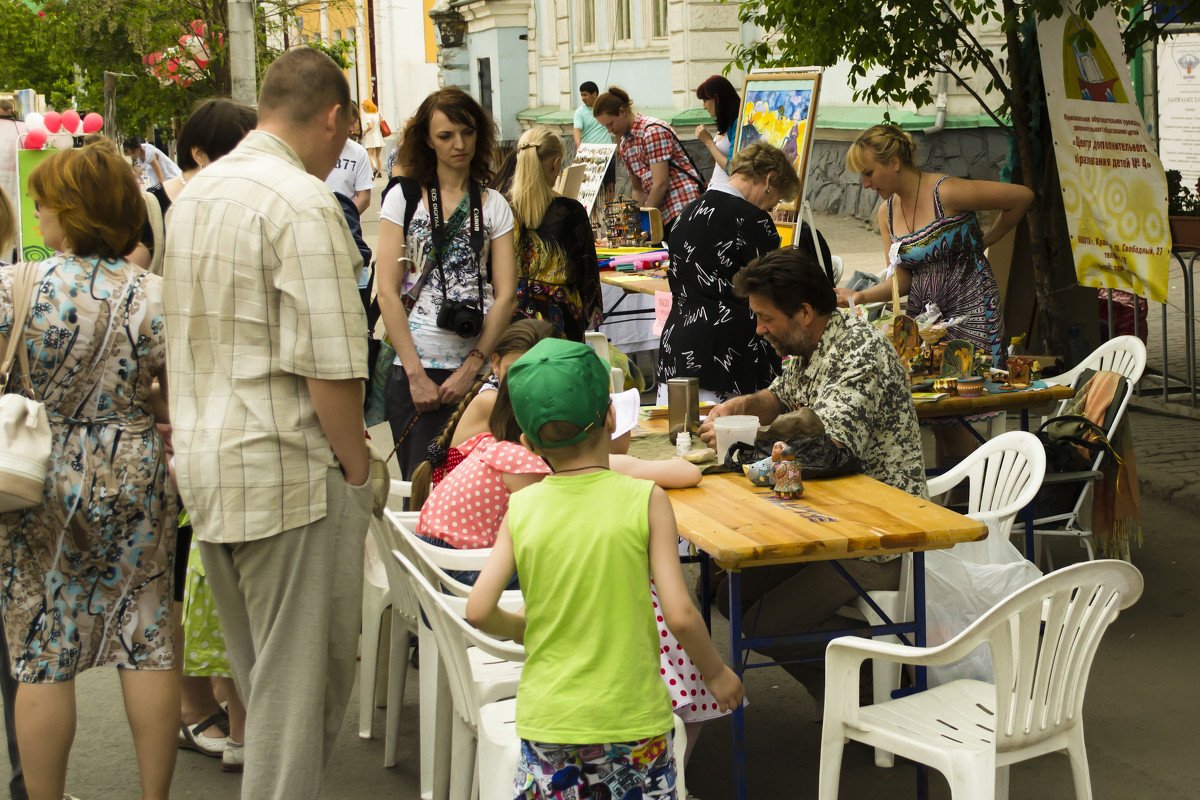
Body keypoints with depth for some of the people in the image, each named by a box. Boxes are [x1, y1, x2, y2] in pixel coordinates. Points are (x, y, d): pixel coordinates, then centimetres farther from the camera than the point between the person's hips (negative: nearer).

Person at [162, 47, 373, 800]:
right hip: (286, 472, -9)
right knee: (302, 676, 1)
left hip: (203, 463, 9)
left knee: (257, 668, 19)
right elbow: (330, 365, -21)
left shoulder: (195, 193, 12)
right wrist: (357, 468, -9)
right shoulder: (304, 204, -17)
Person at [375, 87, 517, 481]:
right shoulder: (404, 198, 5)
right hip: (415, 370, -1)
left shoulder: (494, 205, 10)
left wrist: (471, 368, -8)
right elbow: (388, 292, -1)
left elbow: (506, 294, 3)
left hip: (480, 368, 1)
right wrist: (416, 374, -9)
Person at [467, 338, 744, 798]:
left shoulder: (521, 508, -3)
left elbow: (479, 611, -6)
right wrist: (716, 674, 5)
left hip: (547, 721, 2)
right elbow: (679, 615, -12)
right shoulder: (645, 500, -10)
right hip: (630, 717, -2)